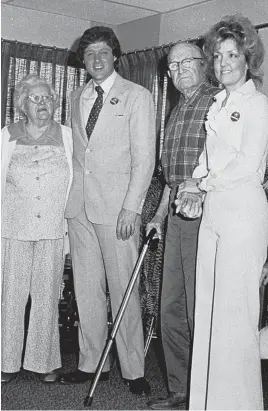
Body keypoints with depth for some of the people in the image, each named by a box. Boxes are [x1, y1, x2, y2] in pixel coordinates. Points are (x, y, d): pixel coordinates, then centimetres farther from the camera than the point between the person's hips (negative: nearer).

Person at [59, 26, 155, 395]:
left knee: (123, 289, -3)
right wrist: (73, 196, 7)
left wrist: (131, 207, -13)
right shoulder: (77, 99, 16)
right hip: (80, 205, 5)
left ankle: (133, 370, 8)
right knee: (86, 288, 9)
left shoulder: (137, 97, 0)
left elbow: (144, 157, -5)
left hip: (117, 207, -5)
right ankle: (91, 363, 20)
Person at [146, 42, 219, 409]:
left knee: (200, 310, -3)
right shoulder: (177, 111, 21)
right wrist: (160, 214, 21)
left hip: (205, 213, -8)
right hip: (176, 217, 8)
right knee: (172, 308, 11)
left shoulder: (219, 102, -4)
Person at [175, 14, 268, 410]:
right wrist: (193, 189, 4)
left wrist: (204, 183, -5)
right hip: (212, 210, 8)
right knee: (208, 307, 7)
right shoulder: (217, 104, 20)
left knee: (234, 309, -6)